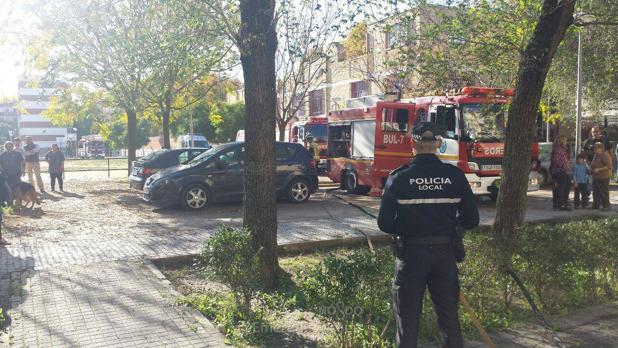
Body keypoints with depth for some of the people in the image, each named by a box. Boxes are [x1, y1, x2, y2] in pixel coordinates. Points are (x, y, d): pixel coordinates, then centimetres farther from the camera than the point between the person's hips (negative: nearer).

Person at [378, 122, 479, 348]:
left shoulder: (399, 177, -10)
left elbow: (384, 223, -9)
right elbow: (471, 220, 0)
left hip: (411, 253, -2)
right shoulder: (455, 176, -4)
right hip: (446, 253, 2)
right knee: (449, 316, 18)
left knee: (407, 319, 12)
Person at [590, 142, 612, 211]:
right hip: (595, 177, 9)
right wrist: (591, 168, 9)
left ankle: (607, 206, 4)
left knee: (604, 192, -4)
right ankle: (595, 205, 24)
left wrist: (599, 169, -24)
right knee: (595, 192, 14)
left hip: (603, 177, -9)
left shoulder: (605, 155, -17)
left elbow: (609, 166, -23)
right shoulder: (596, 155, 12)